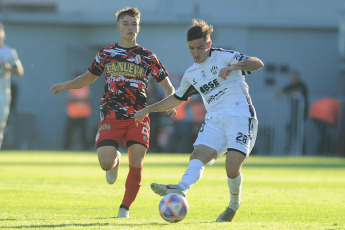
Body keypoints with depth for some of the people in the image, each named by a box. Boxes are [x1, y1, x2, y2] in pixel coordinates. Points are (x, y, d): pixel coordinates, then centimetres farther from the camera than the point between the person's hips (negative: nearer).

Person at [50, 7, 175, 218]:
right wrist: (64, 86, 10)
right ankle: (115, 161, 23)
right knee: (105, 163, -16)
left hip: (138, 119, 0)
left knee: (136, 165, -13)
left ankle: (125, 207, 7)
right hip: (111, 117, 0)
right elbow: (88, 77, 24)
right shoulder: (106, 54, 10)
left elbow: (167, 86, 8)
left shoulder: (147, 57, 6)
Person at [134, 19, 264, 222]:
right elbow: (176, 99, 34)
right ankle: (181, 189, -46)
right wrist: (148, 110, 27)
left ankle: (234, 203, 8)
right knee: (198, 155, -22)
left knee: (232, 167, -19)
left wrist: (233, 66, -29)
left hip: (241, 116, -6)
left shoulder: (223, 57, -1)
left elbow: (258, 63, -12)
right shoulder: (191, 74, 18)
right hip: (215, 120, 6)